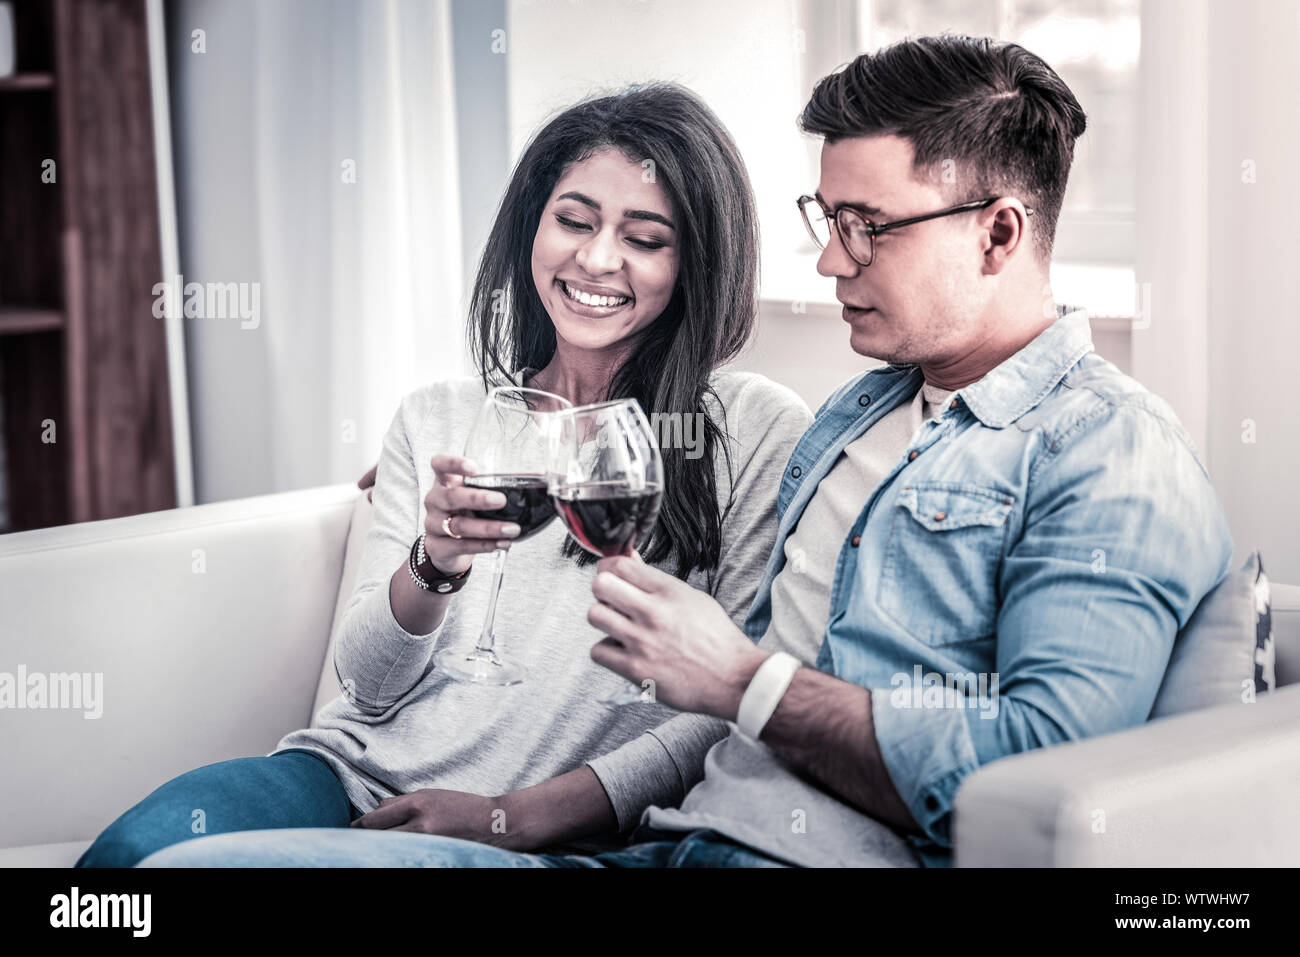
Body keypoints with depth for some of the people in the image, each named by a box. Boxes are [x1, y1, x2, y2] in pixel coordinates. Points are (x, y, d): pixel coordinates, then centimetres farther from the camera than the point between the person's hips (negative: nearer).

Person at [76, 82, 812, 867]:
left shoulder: (759, 431, 0)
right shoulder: (435, 419, 11)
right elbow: (370, 685, 7)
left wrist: (515, 816, -13)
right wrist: (436, 562, -14)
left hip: (540, 832, -4)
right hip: (357, 774, 4)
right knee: (134, 851, -26)